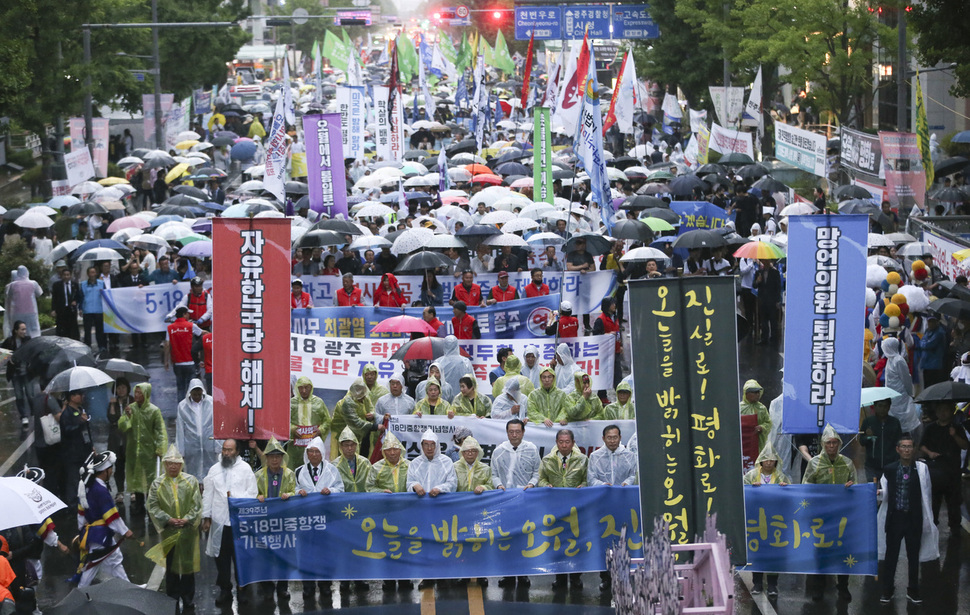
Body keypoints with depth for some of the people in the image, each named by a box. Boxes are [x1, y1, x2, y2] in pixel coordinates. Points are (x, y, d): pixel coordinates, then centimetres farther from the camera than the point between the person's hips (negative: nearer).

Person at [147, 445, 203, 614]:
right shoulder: (157, 484, 1)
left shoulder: (191, 481, 2)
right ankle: (172, 601, 15)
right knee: (171, 567, 6)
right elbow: (153, 507, -5)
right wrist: (168, 519, -18)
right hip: (168, 531, 0)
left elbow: (197, 505, -1)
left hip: (188, 531, 0)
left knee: (188, 566, 6)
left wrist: (187, 519, -16)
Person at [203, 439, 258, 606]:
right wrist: (206, 517, 7)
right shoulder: (214, 470, 11)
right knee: (221, 558, 5)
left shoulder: (245, 468, 2)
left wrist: (235, 497, -12)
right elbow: (208, 495, 11)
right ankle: (225, 590, 15)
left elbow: (252, 493, -2)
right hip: (219, 520, 3)